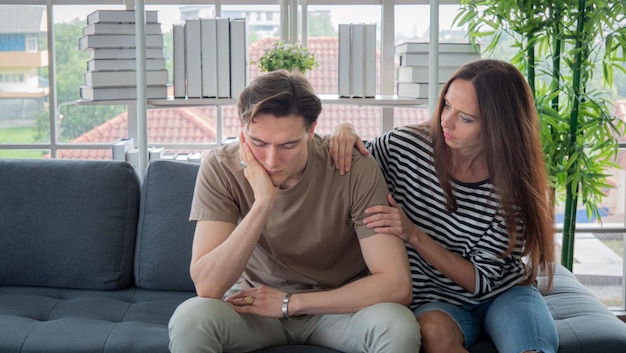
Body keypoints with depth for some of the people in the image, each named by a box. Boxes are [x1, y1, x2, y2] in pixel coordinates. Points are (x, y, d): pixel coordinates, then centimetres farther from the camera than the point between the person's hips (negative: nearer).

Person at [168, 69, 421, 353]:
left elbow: (397, 284, -23)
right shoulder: (220, 168, -16)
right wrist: (263, 202, -34)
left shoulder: (355, 168, -20)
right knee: (189, 320, -32)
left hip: (336, 305, 2)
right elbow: (207, 287, -24)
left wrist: (290, 303, -21)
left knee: (398, 327, -30)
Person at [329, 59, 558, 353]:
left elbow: (481, 280, -13)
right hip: (437, 300, 2)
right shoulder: (406, 145, -11)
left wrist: (414, 235, -25)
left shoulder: (514, 185, -15)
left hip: (502, 293, -1)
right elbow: (345, 170, 9)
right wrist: (343, 133, -14)